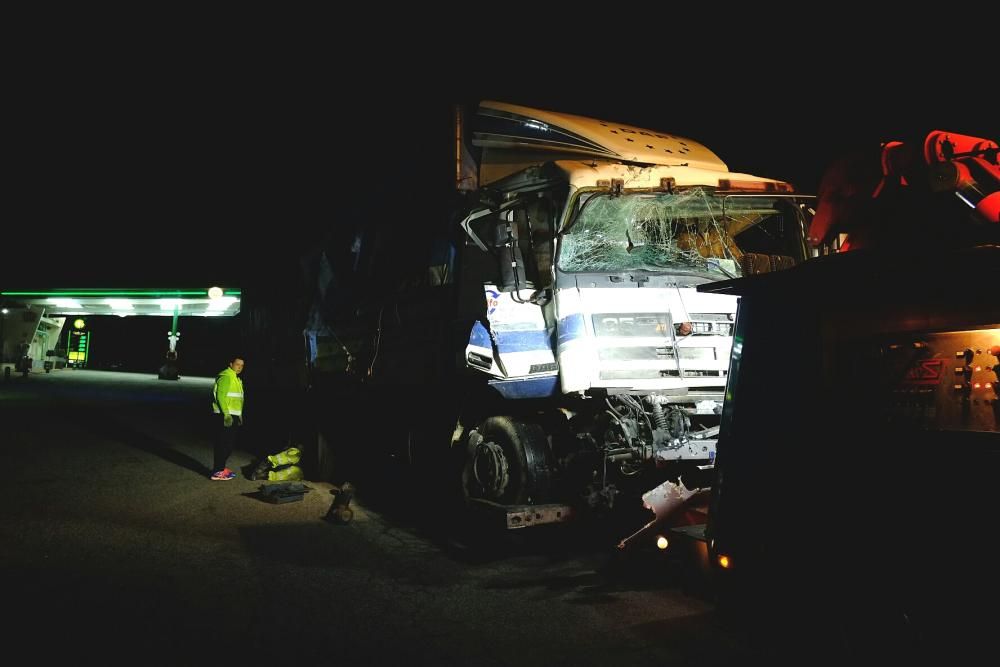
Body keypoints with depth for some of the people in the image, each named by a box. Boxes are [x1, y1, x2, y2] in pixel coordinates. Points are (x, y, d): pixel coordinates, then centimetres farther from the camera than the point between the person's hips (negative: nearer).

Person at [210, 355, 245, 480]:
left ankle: (221, 467, 24)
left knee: (230, 443, 15)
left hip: (233, 416, 10)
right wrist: (226, 414, -24)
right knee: (223, 443, -9)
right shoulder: (226, 377, -13)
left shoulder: (236, 378, 19)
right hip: (226, 416, -10)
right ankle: (218, 472, -7)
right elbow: (220, 395, -20)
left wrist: (239, 415, 25)